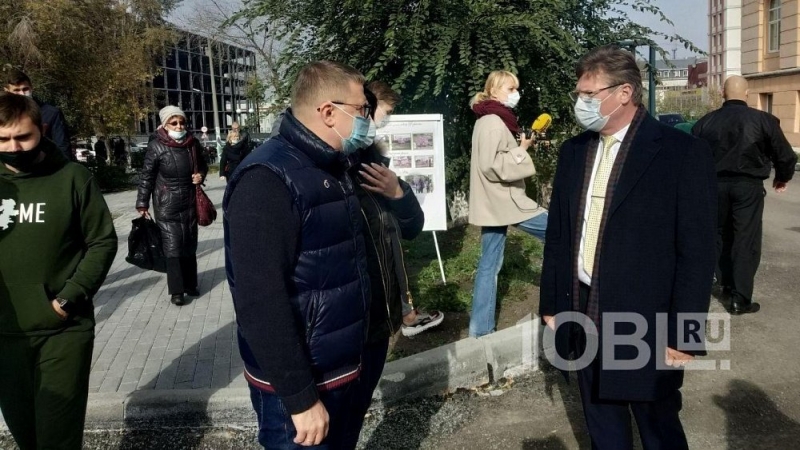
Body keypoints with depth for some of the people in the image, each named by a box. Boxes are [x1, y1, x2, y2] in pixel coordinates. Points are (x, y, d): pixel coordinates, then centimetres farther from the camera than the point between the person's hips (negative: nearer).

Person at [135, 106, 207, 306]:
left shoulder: (193, 143, 0)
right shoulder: (157, 146, -12)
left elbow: (203, 165, 17)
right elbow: (147, 175, -7)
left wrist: (201, 175, -5)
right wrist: (143, 204, -7)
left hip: (190, 202, 4)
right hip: (167, 205, -4)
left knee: (190, 243, 11)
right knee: (172, 245, -6)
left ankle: (190, 284, 24)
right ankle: (176, 290, 2)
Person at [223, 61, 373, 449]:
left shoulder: (330, 169, 9)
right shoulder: (267, 180, -21)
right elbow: (260, 302, -25)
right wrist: (299, 397, -23)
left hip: (339, 372, 9)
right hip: (297, 385, -9)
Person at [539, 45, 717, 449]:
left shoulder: (683, 153, -12)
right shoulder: (573, 151, 6)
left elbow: (697, 251, -12)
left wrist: (683, 334, -14)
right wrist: (551, 304, 11)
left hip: (646, 323, -5)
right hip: (583, 317, 5)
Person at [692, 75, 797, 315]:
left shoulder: (706, 121, 2)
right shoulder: (763, 120, -6)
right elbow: (785, 155, -2)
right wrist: (782, 177, 17)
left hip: (716, 184, 3)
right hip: (748, 186, -3)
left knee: (721, 235, 19)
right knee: (746, 241, 0)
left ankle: (726, 284, 31)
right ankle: (740, 298, -1)